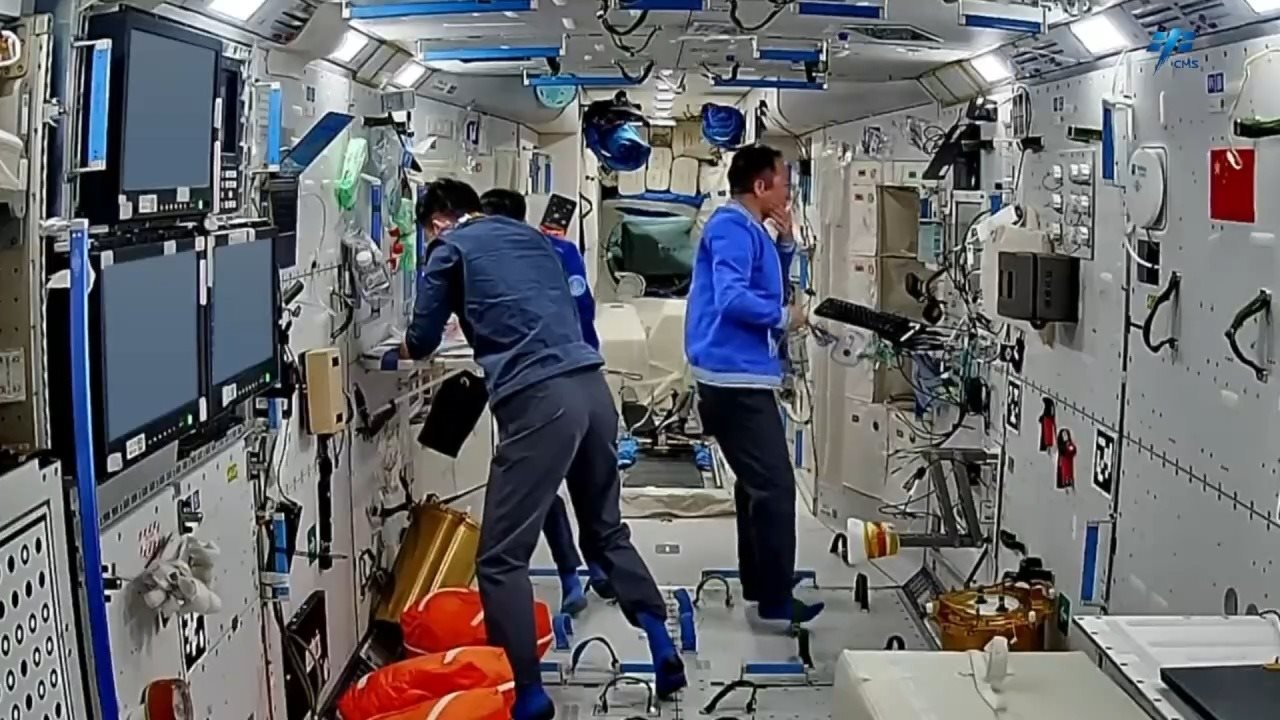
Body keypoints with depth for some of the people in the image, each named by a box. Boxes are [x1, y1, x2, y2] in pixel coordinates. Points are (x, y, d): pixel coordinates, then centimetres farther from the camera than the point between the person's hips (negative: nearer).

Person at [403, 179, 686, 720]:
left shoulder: (451, 249, 7)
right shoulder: (529, 236, 24)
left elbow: (422, 341, 14)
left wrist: (408, 345, 37)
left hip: (538, 401, -7)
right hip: (591, 385, 7)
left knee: (501, 558, 0)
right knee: (607, 531, 22)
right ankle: (664, 653, 21)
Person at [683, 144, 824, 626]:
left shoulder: (749, 230, 17)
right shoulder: (732, 227, -14)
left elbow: (769, 288, 23)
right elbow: (733, 298, -26)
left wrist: (785, 243, 10)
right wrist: (784, 318, -12)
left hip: (740, 376, 11)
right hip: (736, 376, -11)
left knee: (758, 482, 19)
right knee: (775, 486, -9)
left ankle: (758, 580, 30)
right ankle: (776, 598, -4)